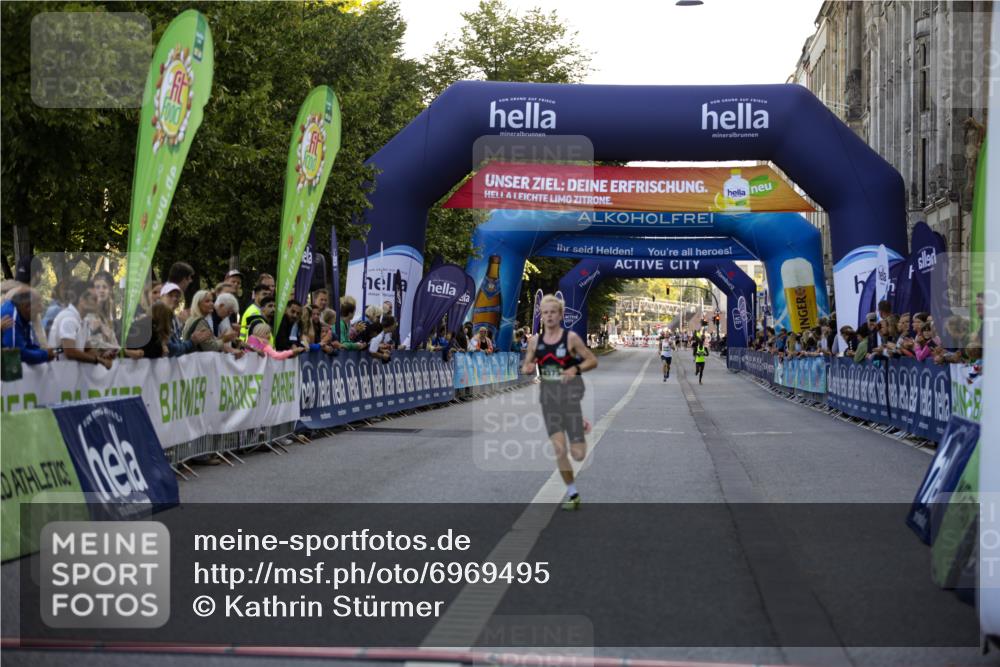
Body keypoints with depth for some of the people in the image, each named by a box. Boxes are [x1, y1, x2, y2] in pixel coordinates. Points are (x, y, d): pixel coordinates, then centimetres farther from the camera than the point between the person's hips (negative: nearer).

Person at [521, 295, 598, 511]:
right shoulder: (535, 341, 4)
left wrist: (576, 369, -20)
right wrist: (528, 368, -10)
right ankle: (572, 493, 12)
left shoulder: (571, 337, -7)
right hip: (549, 395, 3)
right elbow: (525, 367, 14)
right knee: (558, 449, -5)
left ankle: (582, 429, 34)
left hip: (571, 392, -3)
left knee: (578, 454, -4)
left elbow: (593, 360, -3)